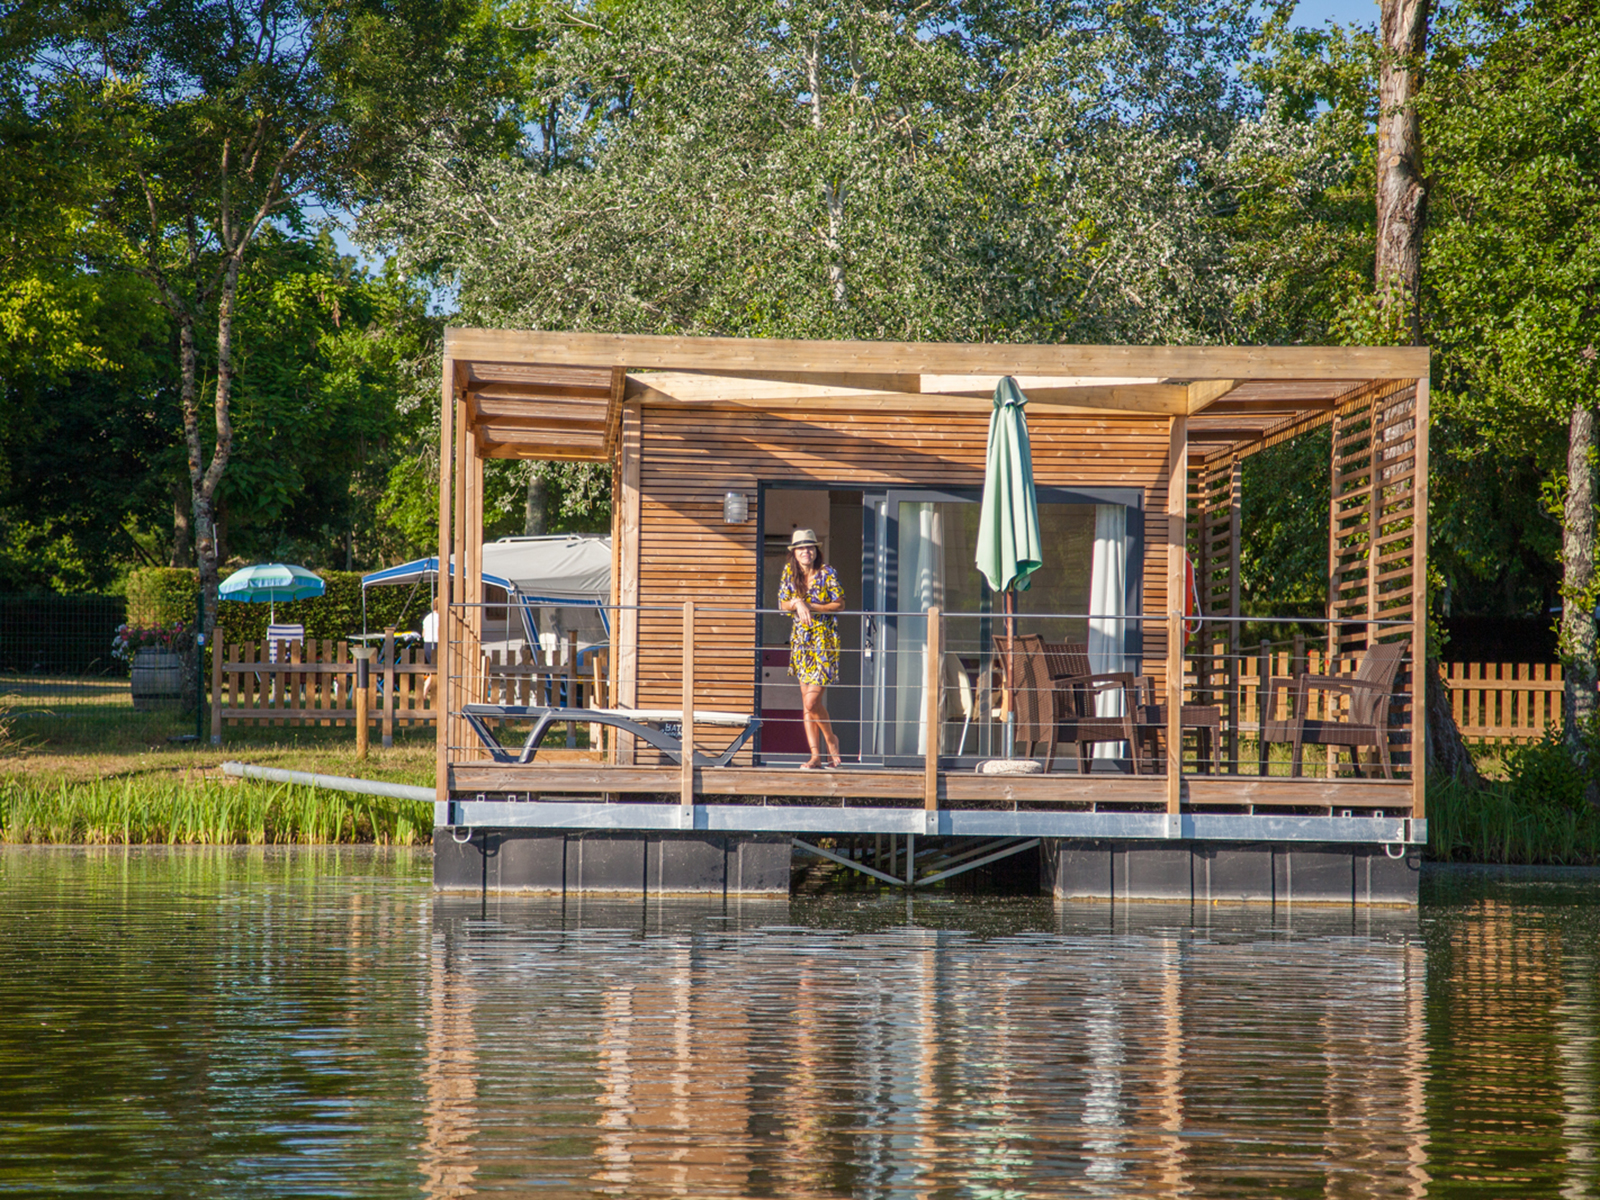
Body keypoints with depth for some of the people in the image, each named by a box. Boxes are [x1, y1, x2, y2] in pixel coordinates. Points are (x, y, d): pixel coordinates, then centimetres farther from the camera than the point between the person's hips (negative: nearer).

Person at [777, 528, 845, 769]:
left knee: (812, 701, -13)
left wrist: (811, 607, -16)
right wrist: (798, 604, -16)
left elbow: (839, 604, -7)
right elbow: (783, 604, 5)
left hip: (824, 639, -5)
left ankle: (831, 741, 11)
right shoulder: (789, 571, 3)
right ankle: (815, 755, 7)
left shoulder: (826, 573, -10)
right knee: (807, 702, 4)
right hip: (801, 638, 5)